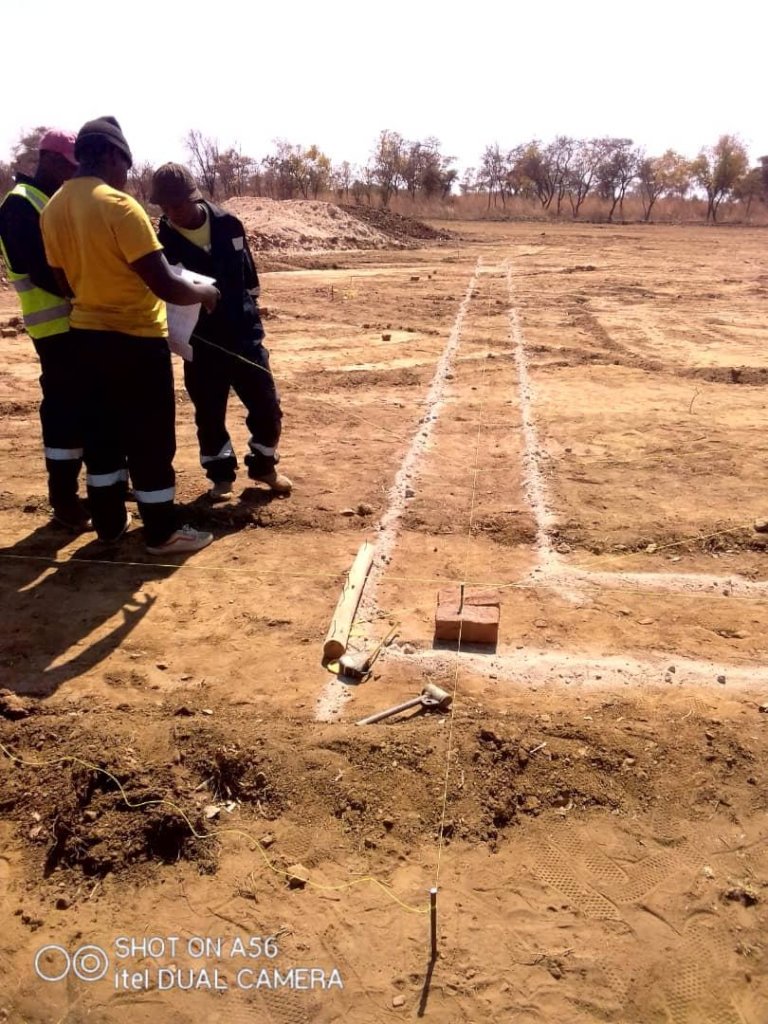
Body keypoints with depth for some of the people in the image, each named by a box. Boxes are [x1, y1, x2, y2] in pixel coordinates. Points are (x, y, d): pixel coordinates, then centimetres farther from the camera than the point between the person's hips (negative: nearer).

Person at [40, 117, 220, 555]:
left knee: (102, 430, 15)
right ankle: (163, 532, 11)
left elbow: (65, 279, 13)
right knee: (150, 436, 2)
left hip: (87, 332, 8)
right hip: (136, 337, -7)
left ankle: (109, 522, 25)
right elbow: (164, 284, -22)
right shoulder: (118, 205, -18)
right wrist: (203, 293, -4)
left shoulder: (53, 208, 5)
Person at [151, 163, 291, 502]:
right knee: (209, 414, 7)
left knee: (266, 405, 5)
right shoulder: (163, 241, -7)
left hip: (243, 334, 2)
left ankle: (264, 465, 27)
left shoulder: (228, 224, -1)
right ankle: (221, 474, 26)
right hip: (201, 344, -1)